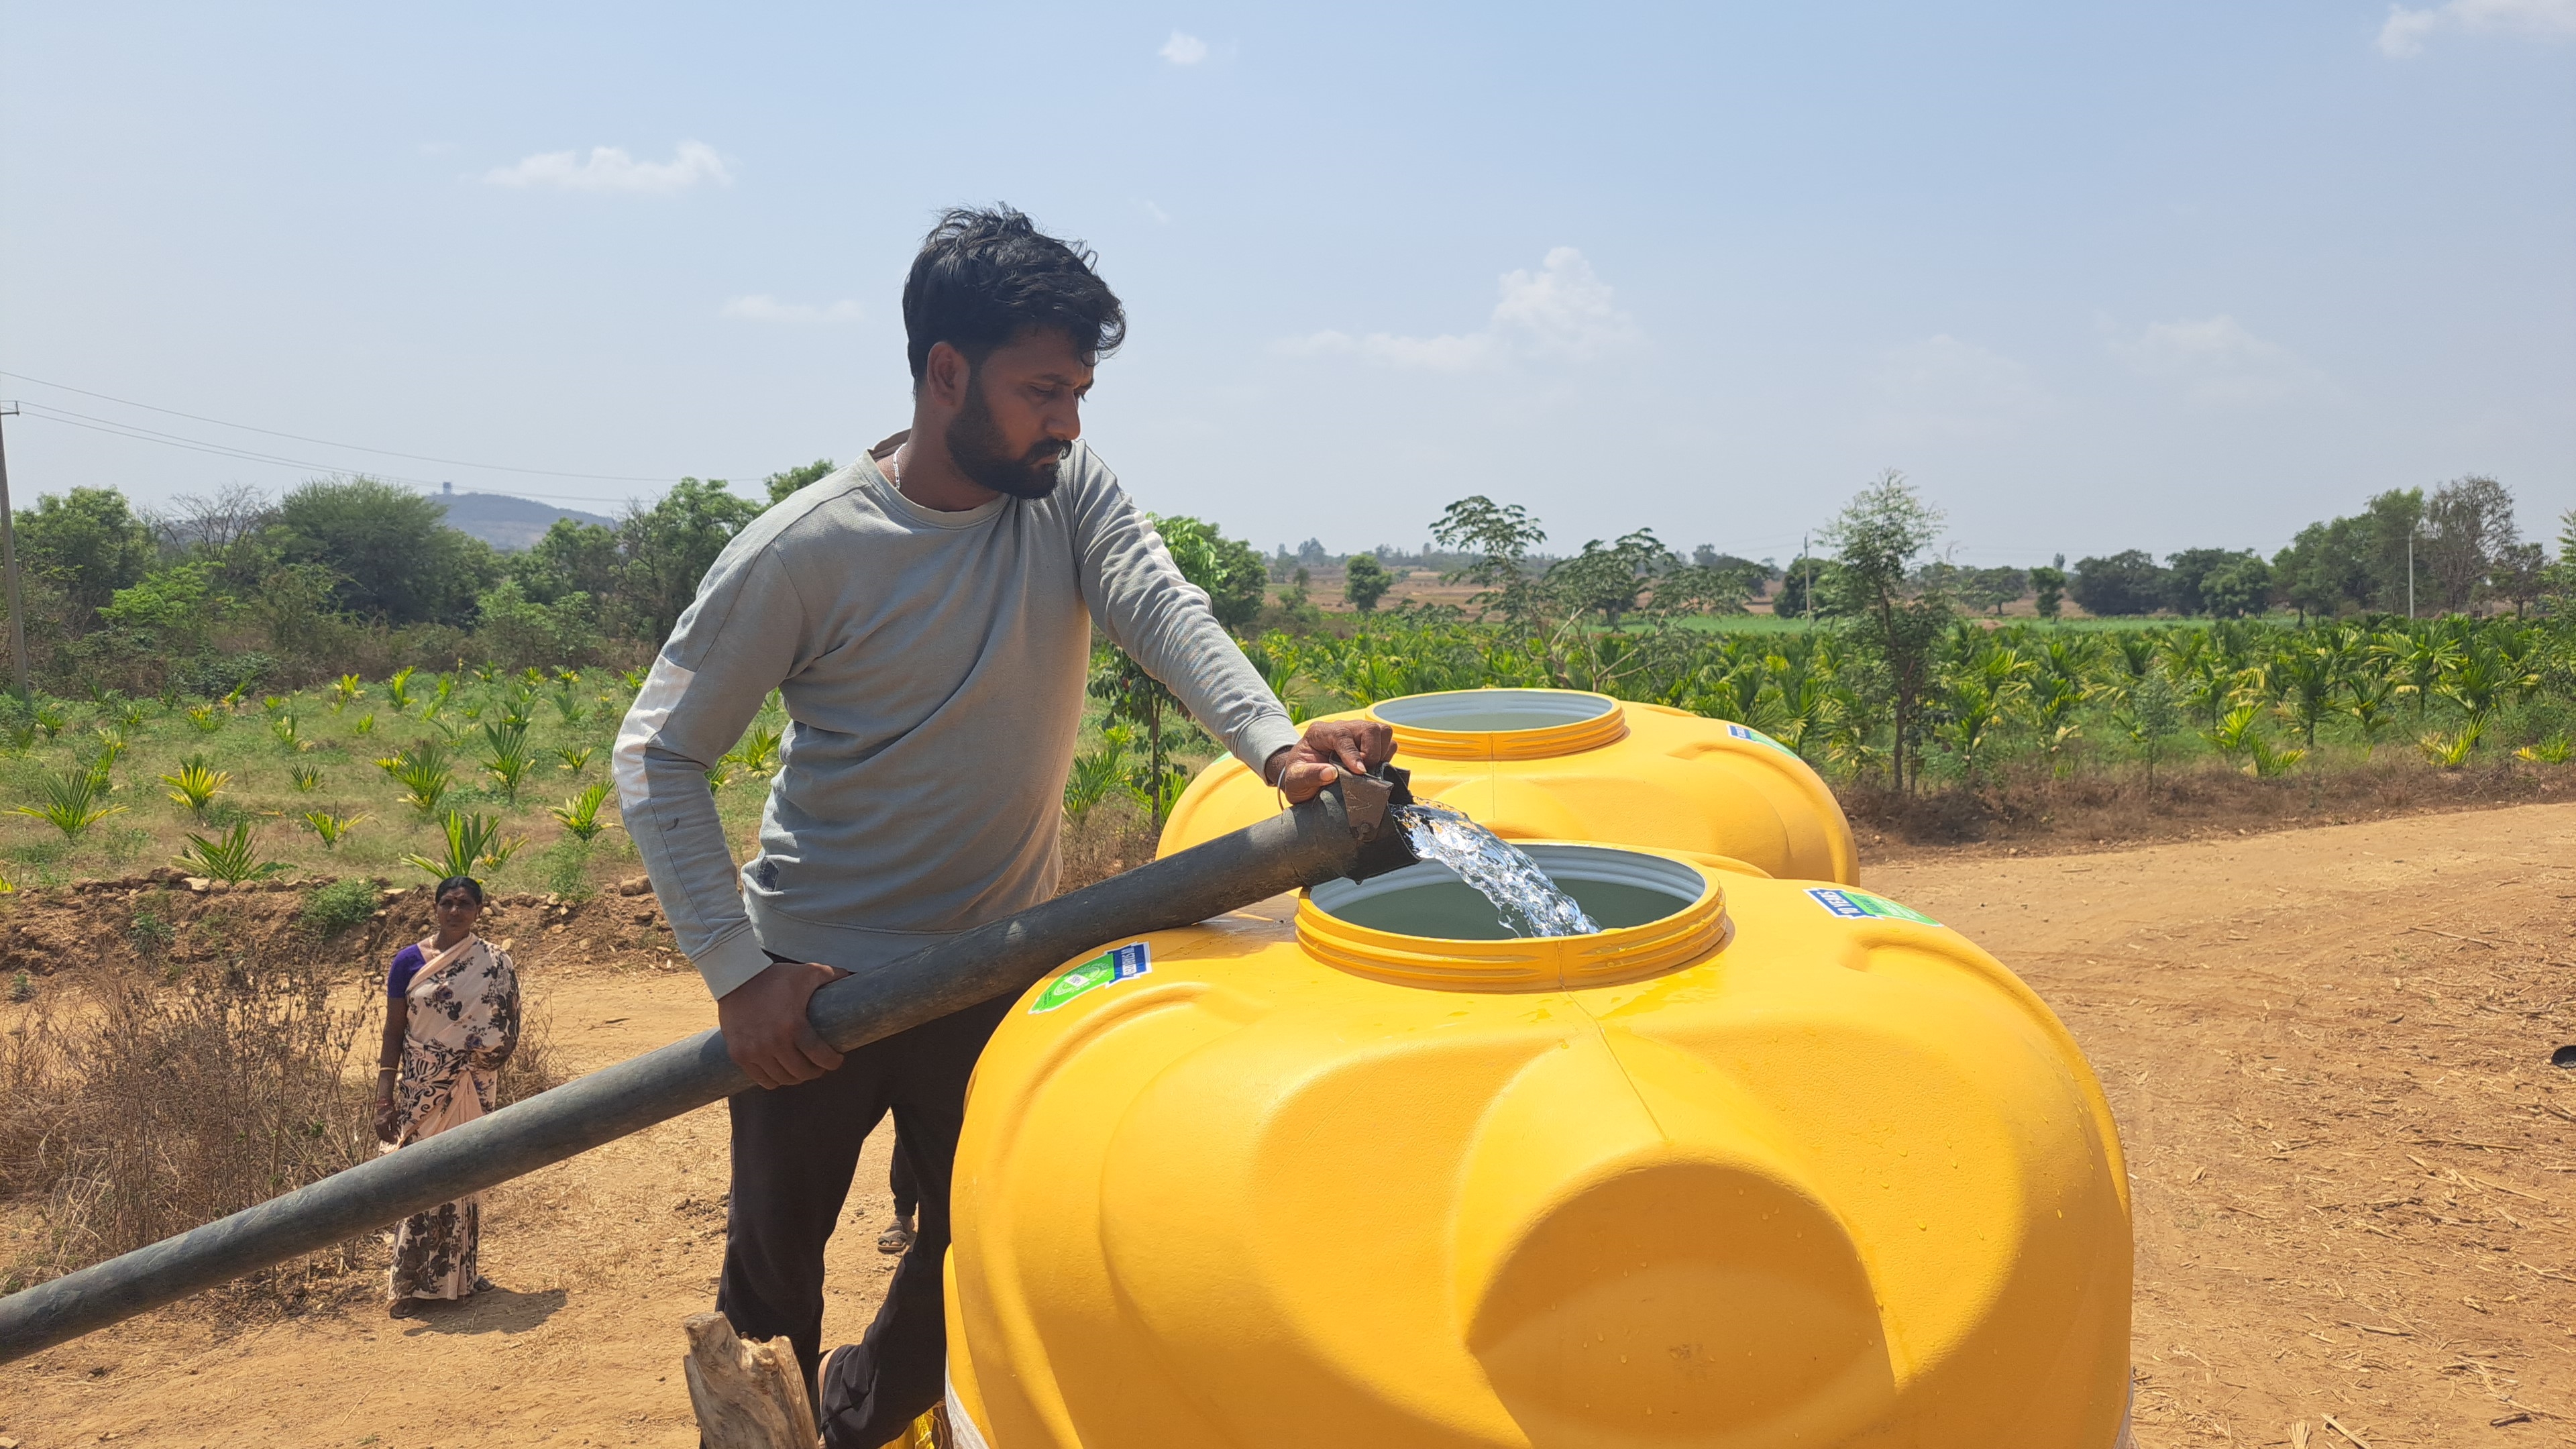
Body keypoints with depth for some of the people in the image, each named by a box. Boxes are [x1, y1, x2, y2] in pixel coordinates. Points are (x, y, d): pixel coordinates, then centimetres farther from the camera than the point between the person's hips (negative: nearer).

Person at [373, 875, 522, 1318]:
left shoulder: (496, 964, 1)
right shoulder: (410, 961, -2)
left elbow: (510, 1030, 7)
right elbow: (393, 1033, 0)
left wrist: (493, 1050, -16)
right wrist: (384, 1102, -5)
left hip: (474, 1091, 2)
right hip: (421, 1091, -1)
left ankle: (464, 1272, 23)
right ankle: (412, 1284, 8)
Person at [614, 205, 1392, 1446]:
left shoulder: (1071, 494, -6)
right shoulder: (803, 552, -17)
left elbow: (1163, 610, -24)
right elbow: (657, 756, -13)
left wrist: (1276, 743, -44)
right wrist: (735, 970, -22)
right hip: (813, 978, -3)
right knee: (773, 1268, 15)